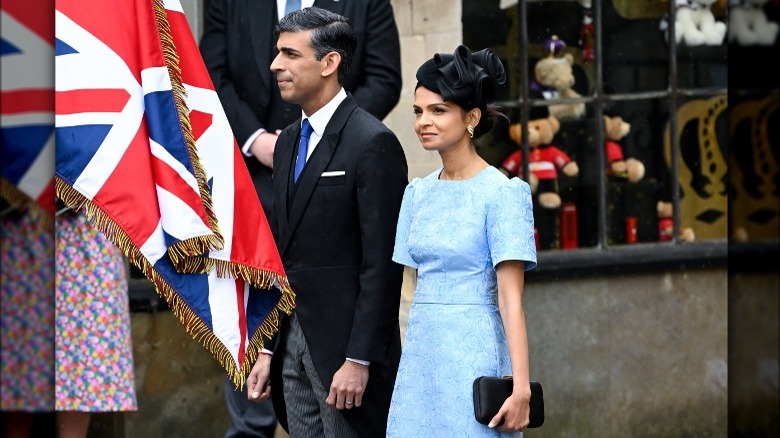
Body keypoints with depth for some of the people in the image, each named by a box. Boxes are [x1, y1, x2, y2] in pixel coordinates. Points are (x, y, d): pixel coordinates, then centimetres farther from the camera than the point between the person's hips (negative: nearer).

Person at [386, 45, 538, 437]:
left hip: (473, 358, -6)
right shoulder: (418, 193, 12)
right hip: (420, 356, 6)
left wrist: (521, 387, -19)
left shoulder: (501, 193, -8)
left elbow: (510, 298, -13)